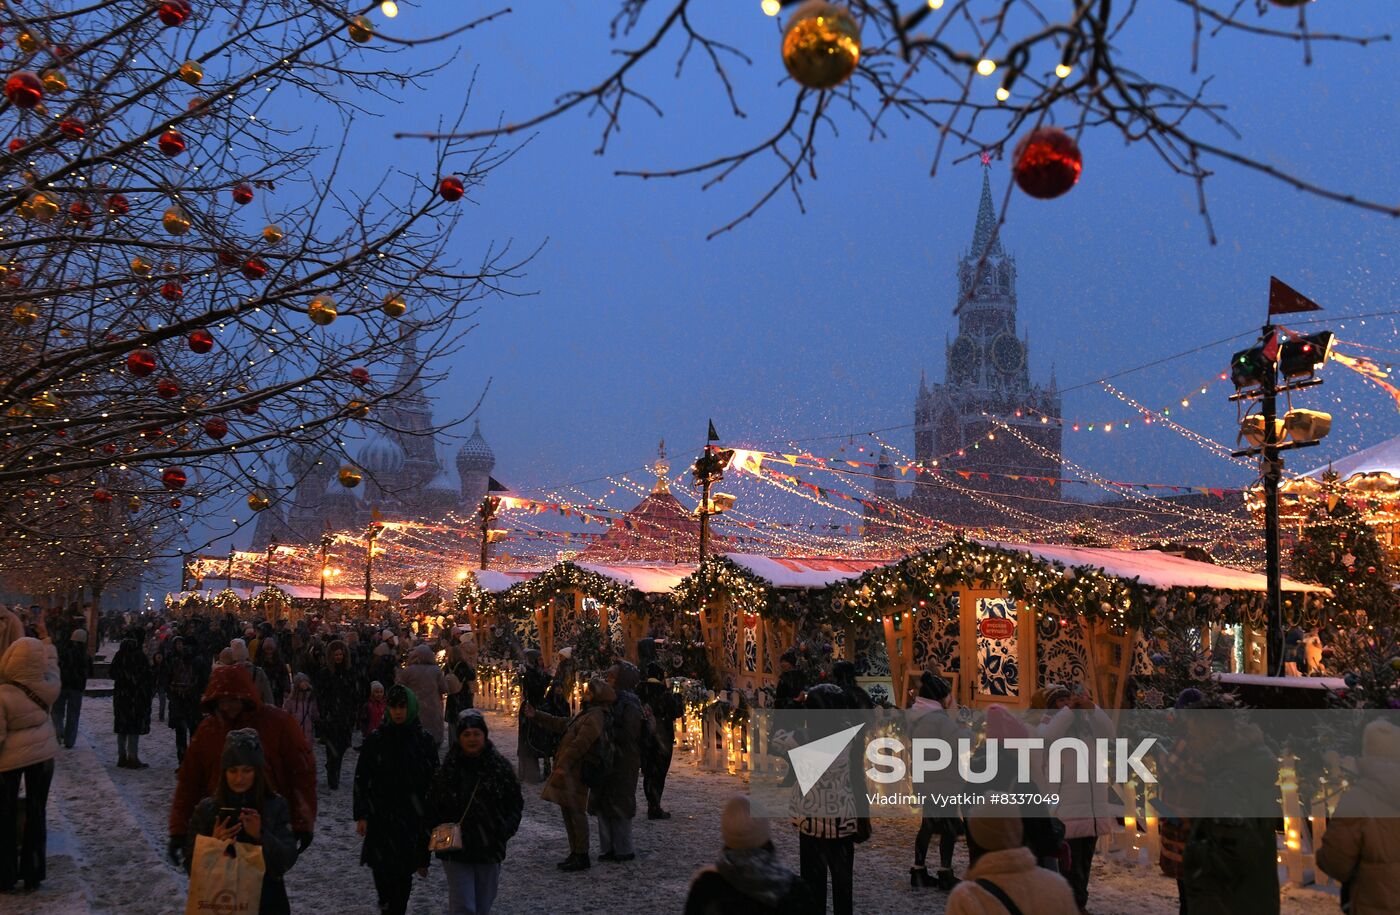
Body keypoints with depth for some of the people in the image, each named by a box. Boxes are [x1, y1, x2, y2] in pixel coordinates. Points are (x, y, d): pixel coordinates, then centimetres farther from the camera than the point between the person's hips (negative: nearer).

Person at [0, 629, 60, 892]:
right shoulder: (48, 688, -9)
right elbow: (52, 664, 13)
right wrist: (45, 636, 21)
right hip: (43, 754, 3)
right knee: (36, 813, 12)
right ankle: (33, 875, 20)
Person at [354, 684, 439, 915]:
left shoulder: (424, 740, -1)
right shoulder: (375, 738, -1)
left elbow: (433, 782, 3)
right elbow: (361, 779, 2)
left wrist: (431, 818, 1)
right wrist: (361, 815, -3)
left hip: (411, 818, 0)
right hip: (380, 816, 0)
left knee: (404, 870, 0)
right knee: (380, 867, 0)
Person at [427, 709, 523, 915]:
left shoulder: (500, 767, -1)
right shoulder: (448, 769, -1)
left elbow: (516, 804, 5)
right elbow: (433, 808, 6)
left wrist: (504, 831, -8)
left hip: (490, 849, 1)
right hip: (455, 850, -1)